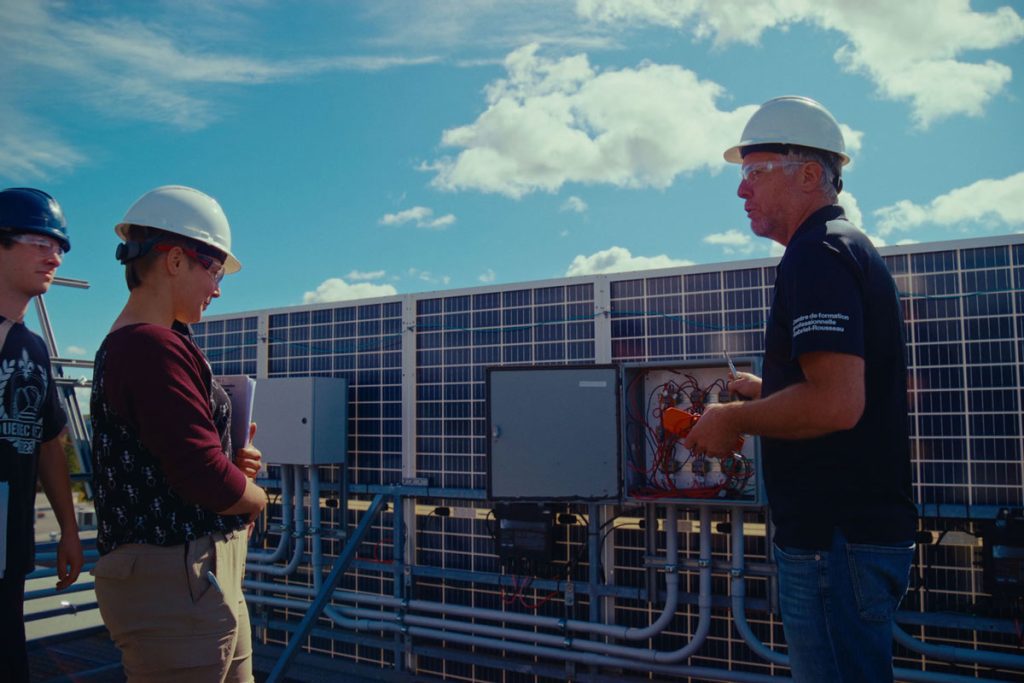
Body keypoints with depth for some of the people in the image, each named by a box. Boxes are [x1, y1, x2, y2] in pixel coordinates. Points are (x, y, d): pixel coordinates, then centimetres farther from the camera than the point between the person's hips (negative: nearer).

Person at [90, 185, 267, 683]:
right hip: (177, 582, -10)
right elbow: (207, 479, -24)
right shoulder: (155, 347, -18)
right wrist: (256, 496, -4)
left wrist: (232, 465, 4)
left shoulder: (119, 347, 14)